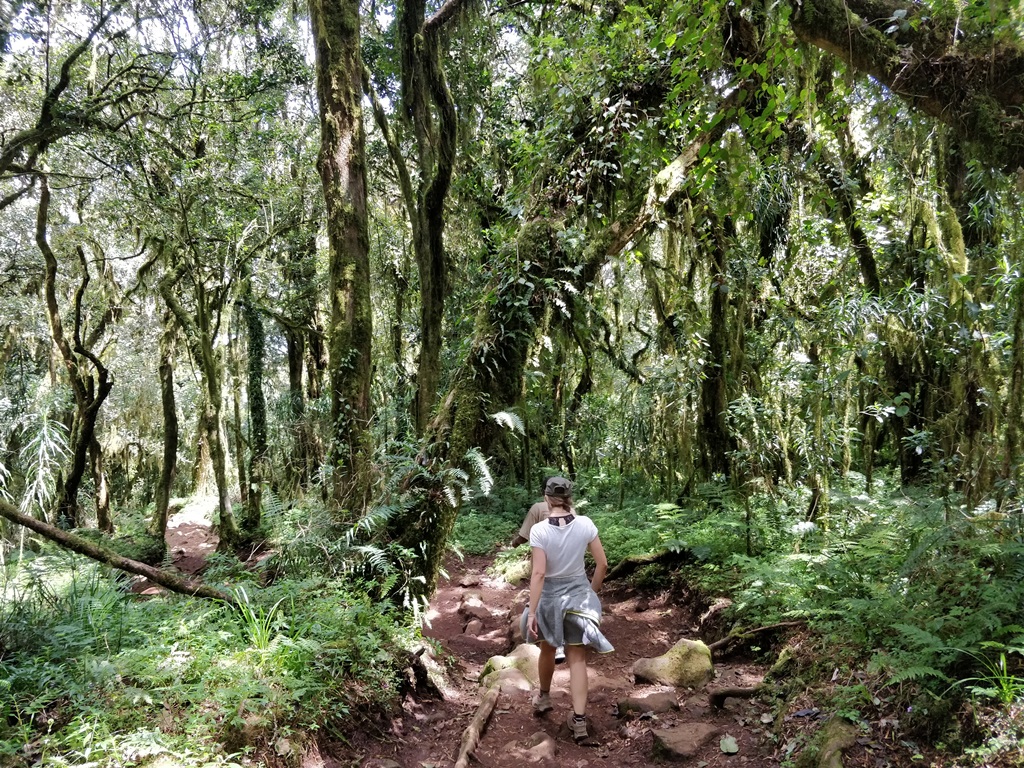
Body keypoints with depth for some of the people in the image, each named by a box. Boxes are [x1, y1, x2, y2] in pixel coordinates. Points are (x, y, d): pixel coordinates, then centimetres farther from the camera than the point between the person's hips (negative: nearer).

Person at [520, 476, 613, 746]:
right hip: (579, 594, 1)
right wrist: (592, 592, 11)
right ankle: (579, 722, 2)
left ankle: (544, 698, 46)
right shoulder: (585, 524, -11)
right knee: (577, 659, 7)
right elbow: (602, 564, -5)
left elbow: (538, 574, -20)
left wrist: (531, 612, -15)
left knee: (547, 650, 24)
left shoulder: (539, 530, -18)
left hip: (550, 596, 0)